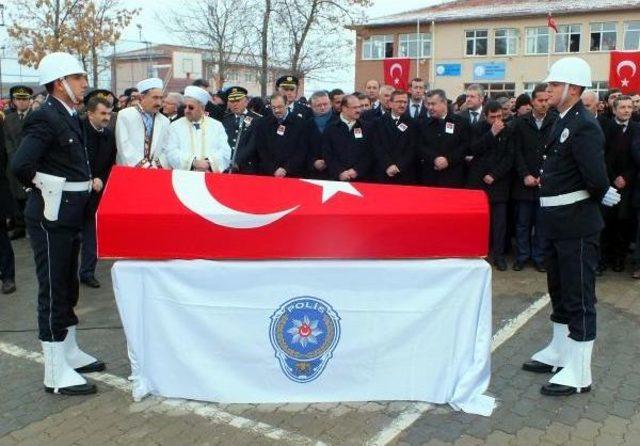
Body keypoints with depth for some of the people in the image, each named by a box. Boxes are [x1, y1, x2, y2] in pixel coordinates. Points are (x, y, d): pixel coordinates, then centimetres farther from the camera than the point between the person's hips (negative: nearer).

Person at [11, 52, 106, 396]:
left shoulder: (69, 117, 11)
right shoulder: (45, 118, -16)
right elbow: (20, 165, -28)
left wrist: (85, 182, 5)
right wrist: (43, 188, -12)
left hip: (68, 216, 9)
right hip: (50, 217, -9)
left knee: (67, 288, 18)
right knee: (53, 291, -1)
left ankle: (69, 352, 33)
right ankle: (56, 373, 8)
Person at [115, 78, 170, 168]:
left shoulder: (165, 121, 11)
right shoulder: (125, 115, 2)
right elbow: (124, 147, -6)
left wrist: (157, 164, -8)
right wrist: (143, 164, -14)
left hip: (154, 172, 2)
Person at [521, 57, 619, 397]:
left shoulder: (584, 126, -18)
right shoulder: (562, 122, 11)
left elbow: (597, 178, -27)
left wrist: (602, 196, -7)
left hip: (576, 224, -9)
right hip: (557, 222, 9)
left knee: (579, 296, -1)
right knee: (559, 291, 19)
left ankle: (578, 373, 8)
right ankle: (559, 352, 35)